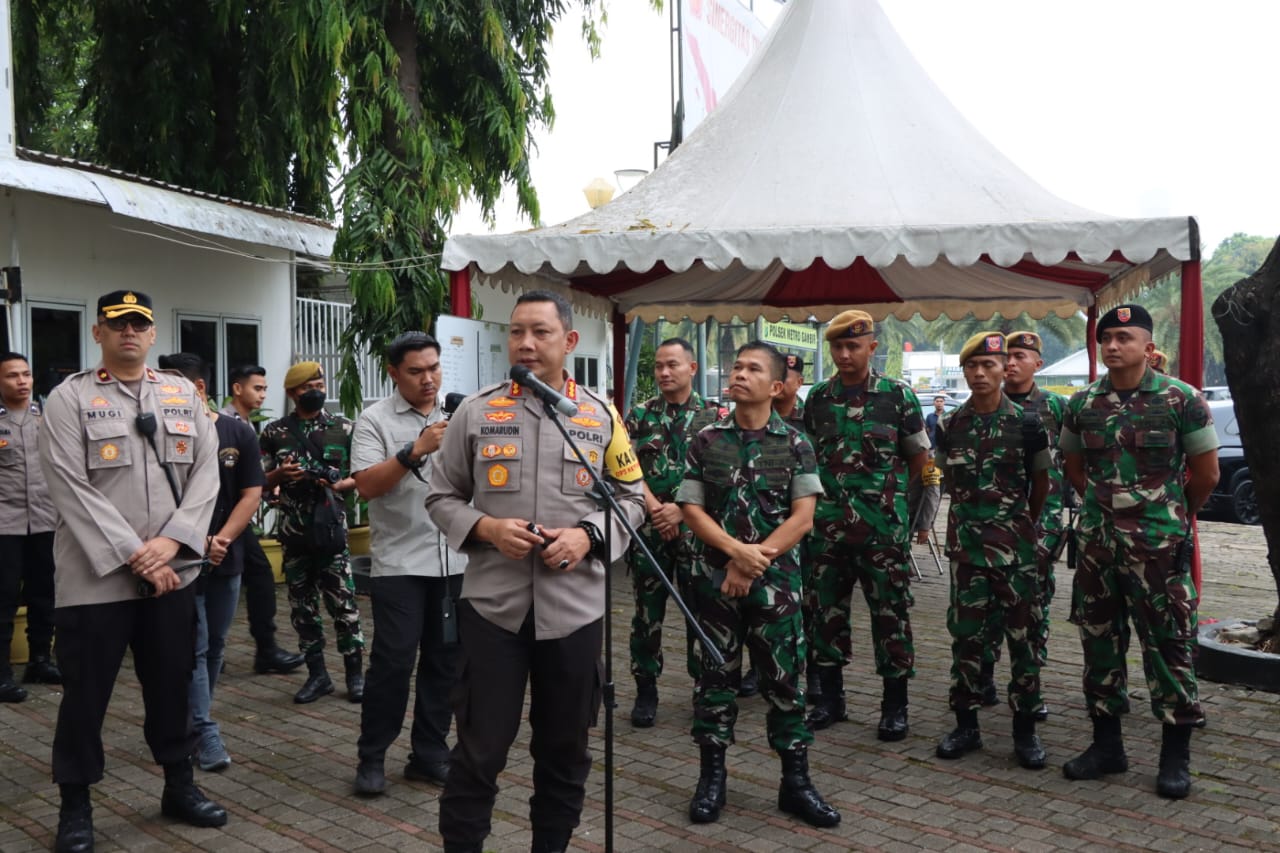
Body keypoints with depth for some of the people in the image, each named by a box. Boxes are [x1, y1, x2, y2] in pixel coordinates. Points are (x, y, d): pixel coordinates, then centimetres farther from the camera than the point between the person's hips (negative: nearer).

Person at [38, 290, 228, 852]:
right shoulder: (69, 399, -3)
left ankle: (179, 786, 31)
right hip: (95, 576, -3)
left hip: (172, 572, 4)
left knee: (172, 686, 15)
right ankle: (75, 806, 24)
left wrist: (171, 540, -11)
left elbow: (206, 472, 2)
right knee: (85, 695, 7)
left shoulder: (183, 394, 9)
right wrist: (132, 555, -16)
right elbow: (72, 489, -11)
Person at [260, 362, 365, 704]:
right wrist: (280, 474, -14)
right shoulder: (274, 432, 4)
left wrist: (339, 485, -14)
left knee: (343, 605, 0)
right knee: (303, 608, 8)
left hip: (332, 531, -2)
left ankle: (355, 673, 10)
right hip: (294, 535, 2)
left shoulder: (343, 428, 3)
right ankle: (317, 674, 18)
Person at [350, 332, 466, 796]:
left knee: (445, 660, 8)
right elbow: (366, 485, -15)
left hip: (455, 561, 4)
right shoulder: (375, 419, -3)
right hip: (399, 562, -4)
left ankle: (429, 755, 20)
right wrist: (416, 451, -23)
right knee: (393, 661, -2)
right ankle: (371, 757, 14)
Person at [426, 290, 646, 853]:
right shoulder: (475, 412, 1)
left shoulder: (601, 417, 3)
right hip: (492, 603, -1)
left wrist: (588, 536, -10)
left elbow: (630, 497, 9)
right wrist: (486, 528, -13)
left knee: (565, 748, 14)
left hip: (574, 607, 2)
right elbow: (441, 497, 6)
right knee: (479, 749, 5)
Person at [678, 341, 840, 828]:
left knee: (784, 678, 5)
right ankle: (712, 778, 20)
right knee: (716, 675, 8)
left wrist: (753, 563, -13)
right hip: (715, 577, 1)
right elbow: (692, 510, -1)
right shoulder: (706, 441, 3)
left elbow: (803, 518, -6)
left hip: (776, 580, -1)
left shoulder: (795, 445, 0)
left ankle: (796, 783, 16)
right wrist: (736, 550, -16)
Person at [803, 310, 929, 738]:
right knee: (825, 610, 10)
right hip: (827, 525, 3)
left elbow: (919, 457, 7)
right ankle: (828, 697, 24)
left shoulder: (897, 395, -2)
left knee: (891, 613, 3)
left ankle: (895, 704, 16)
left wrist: (885, 488, 10)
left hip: (883, 526, -3)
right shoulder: (818, 397, 6)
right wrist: (833, 487, 9)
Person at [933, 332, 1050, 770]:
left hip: (1015, 546, -2)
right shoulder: (951, 426, 5)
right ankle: (966, 724, 17)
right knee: (965, 635, 7)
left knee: (1022, 635, 2)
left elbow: (1042, 483, 7)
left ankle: (1025, 729, 14)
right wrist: (971, 512, 13)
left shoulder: (1027, 423, -2)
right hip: (965, 544, 2)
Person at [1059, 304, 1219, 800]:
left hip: (1160, 548, -4)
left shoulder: (1181, 400, -7)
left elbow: (1206, 472, 1)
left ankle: (1176, 755, 15)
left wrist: (1173, 515, 11)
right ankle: (1107, 744, 24)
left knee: (1168, 646, 1)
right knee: (1100, 643, 11)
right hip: (1098, 545, 4)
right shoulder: (1082, 404, 4)